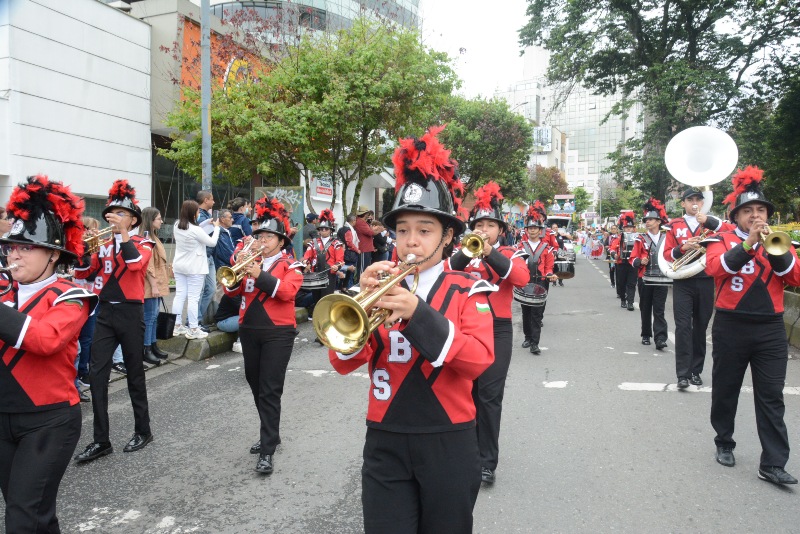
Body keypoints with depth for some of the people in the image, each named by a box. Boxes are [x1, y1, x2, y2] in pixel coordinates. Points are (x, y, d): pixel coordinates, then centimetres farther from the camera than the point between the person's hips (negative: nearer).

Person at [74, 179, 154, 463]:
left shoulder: (143, 243, -2)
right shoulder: (104, 246, 12)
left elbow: (136, 263, -24)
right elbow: (81, 273, 7)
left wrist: (123, 231, -25)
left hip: (130, 314, -5)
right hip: (105, 314, 5)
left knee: (134, 374, 6)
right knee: (97, 374, -1)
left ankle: (143, 431, 21)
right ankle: (101, 440, 7)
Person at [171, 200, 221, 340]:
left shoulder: (177, 226, 1)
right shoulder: (196, 230, -21)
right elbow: (212, 242, -10)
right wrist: (216, 227, 3)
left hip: (179, 266, 7)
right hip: (194, 268, -7)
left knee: (179, 295, 10)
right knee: (193, 298, -3)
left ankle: (177, 326, 16)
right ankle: (193, 330, 1)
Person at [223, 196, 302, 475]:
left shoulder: (290, 265, -1)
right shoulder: (250, 262, 12)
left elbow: (287, 291, -20)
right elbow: (231, 290, 3)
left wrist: (260, 275, -26)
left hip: (277, 333, -6)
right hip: (249, 331, 6)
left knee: (270, 391, -8)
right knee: (256, 386, 15)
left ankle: (267, 452, -5)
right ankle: (271, 434, 33)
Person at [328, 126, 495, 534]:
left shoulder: (468, 291, -4)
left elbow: (479, 360, -19)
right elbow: (343, 363, -6)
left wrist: (419, 313, -29)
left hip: (448, 443, -1)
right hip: (385, 444, 1)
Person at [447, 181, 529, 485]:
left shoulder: (511, 255, 5)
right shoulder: (462, 253, 9)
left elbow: (522, 278, -16)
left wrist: (490, 252, -23)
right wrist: (467, 252, -23)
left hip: (497, 331, -2)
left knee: (490, 396, -4)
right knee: (466, 392, 10)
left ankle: (487, 461, 6)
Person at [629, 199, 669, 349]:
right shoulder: (640, 239, 2)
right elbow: (633, 259, 1)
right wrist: (640, 262, -20)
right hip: (645, 279, 1)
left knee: (659, 310, -4)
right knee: (645, 309, 10)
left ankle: (660, 339, -7)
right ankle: (646, 335, 22)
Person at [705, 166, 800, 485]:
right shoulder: (722, 241, 1)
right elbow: (715, 267, -20)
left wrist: (774, 249, -17)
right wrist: (748, 243, -26)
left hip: (771, 329, 2)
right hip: (730, 327, -2)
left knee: (771, 397, 0)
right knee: (725, 391, 10)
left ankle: (773, 464, 4)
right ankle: (724, 444, 29)